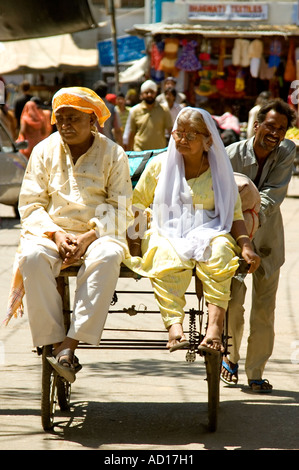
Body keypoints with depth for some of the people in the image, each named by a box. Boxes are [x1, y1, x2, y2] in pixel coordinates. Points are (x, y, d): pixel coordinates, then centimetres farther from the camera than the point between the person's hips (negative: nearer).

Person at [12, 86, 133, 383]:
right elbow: (30, 204, 6)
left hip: (99, 234, -1)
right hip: (52, 231, 1)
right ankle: (53, 344, -34)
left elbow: (120, 209, -1)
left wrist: (88, 237, -17)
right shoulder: (44, 151, 9)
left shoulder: (113, 154, 4)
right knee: (32, 256, -34)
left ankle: (69, 345, -39)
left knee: (106, 258, -37)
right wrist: (55, 235, -13)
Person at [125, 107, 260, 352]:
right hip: (166, 234, 0)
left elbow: (235, 214, 9)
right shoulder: (159, 165, 11)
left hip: (209, 233, 0)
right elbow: (135, 205, 14)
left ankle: (215, 324, -48)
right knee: (169, 259, -36)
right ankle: (174, 325, -50)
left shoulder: (219, 170, 11)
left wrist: (246, 246, -8)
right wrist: (133, 241, -1)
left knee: (219, 253, -36)